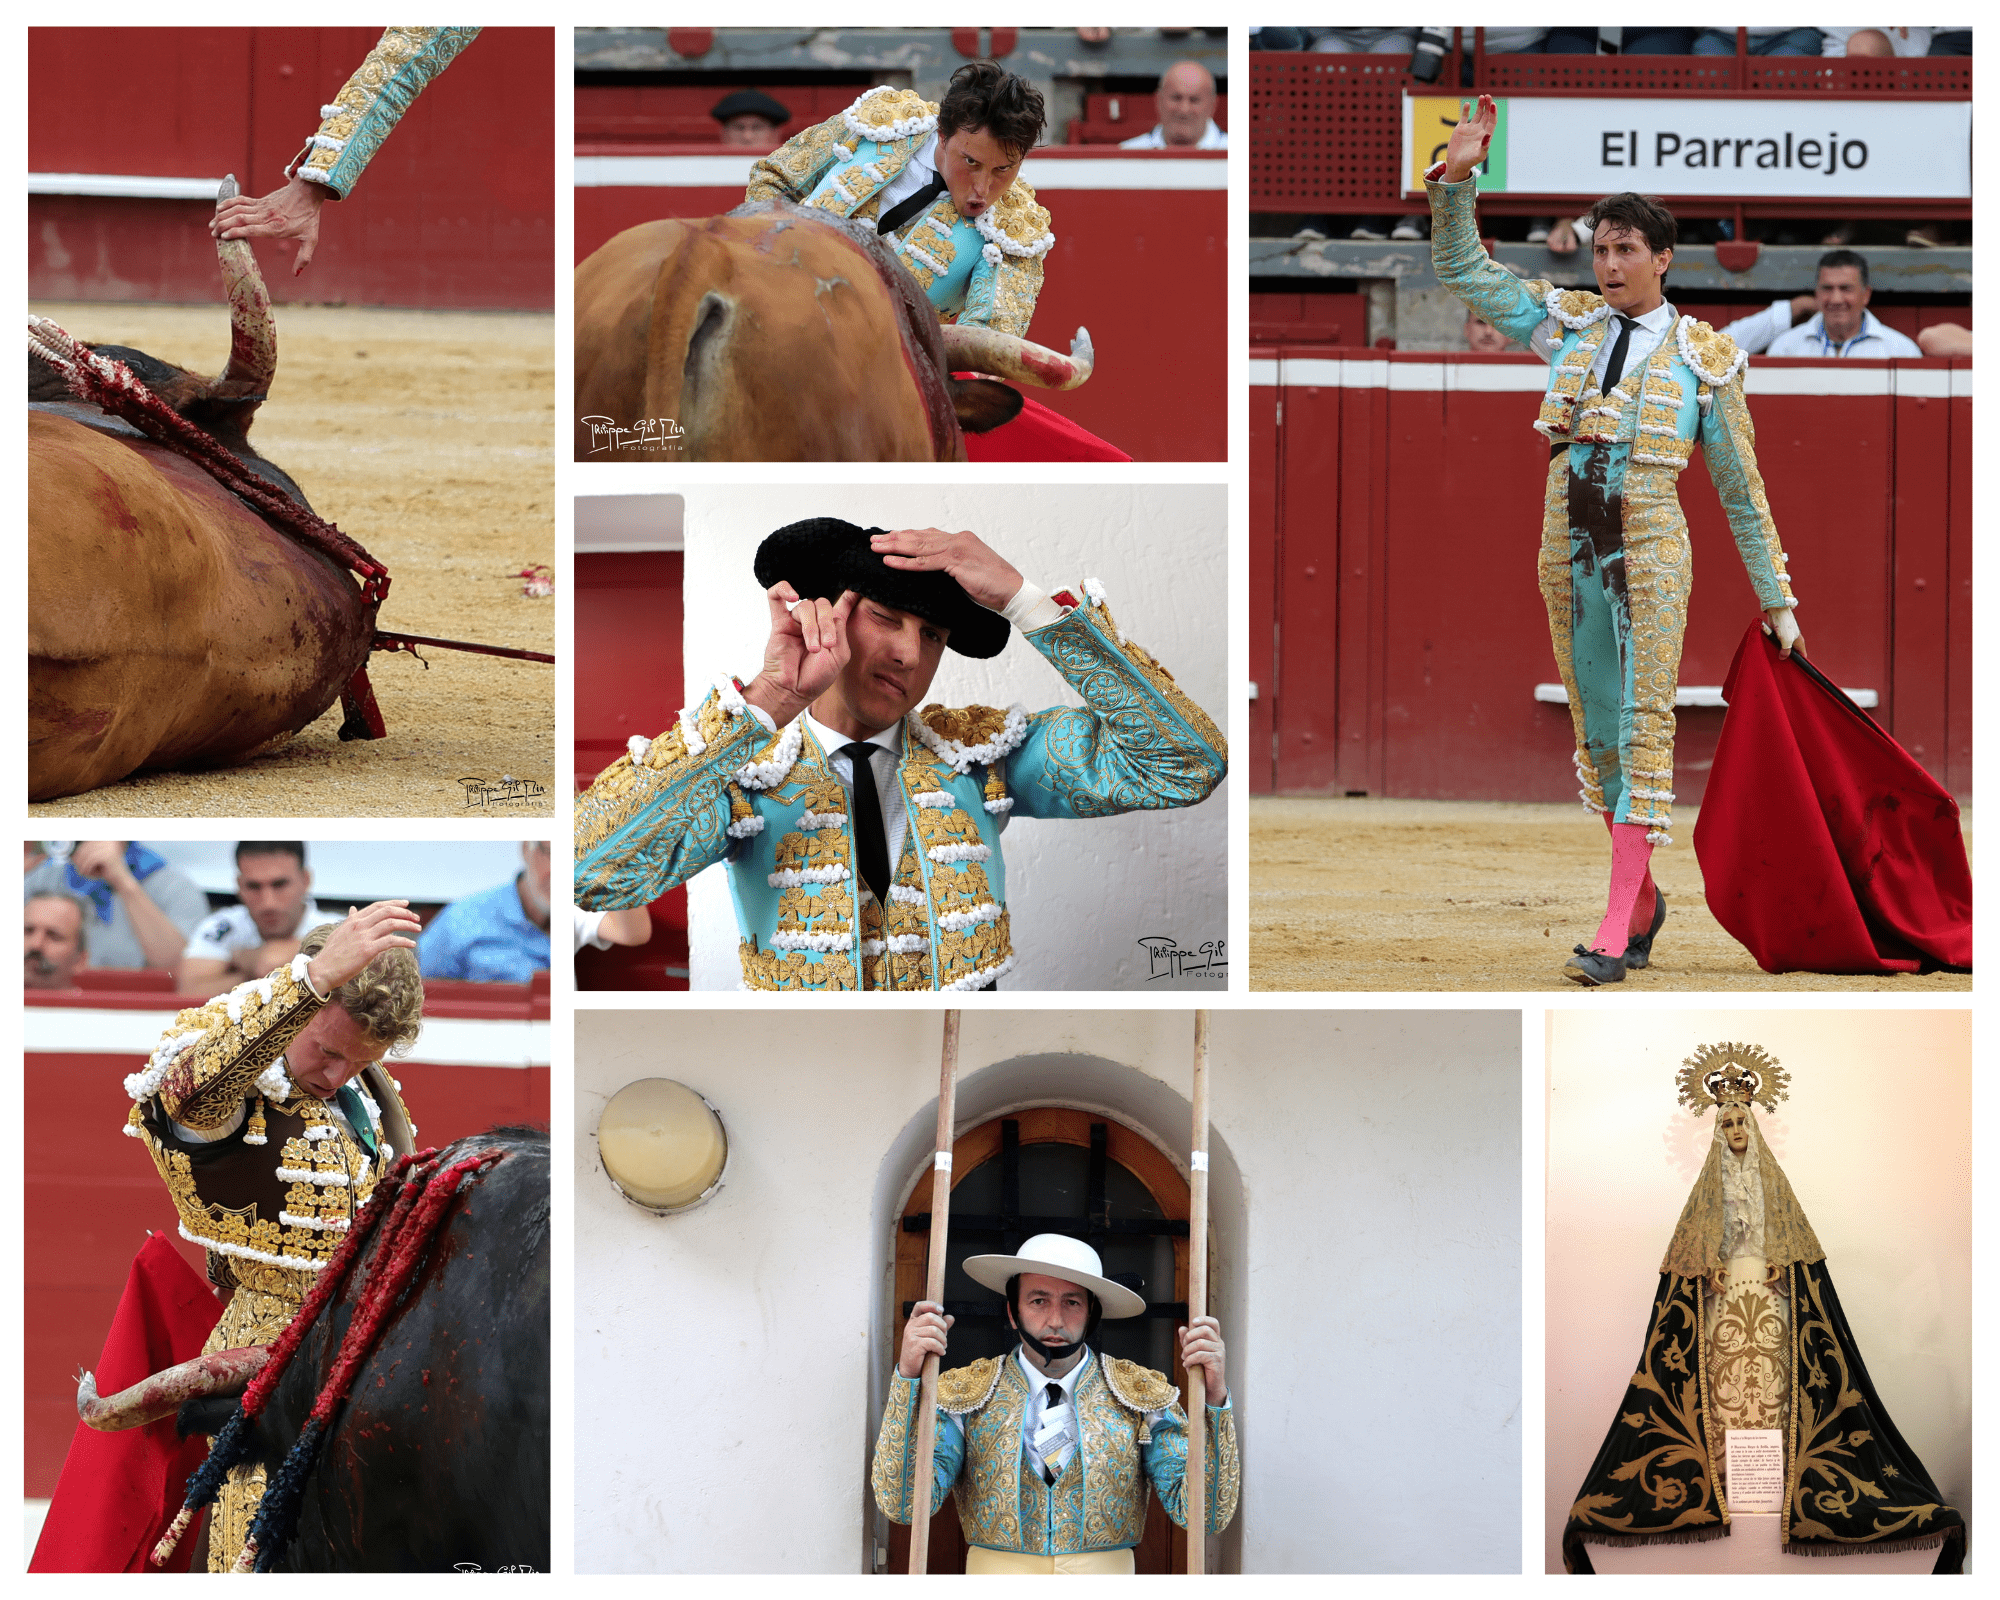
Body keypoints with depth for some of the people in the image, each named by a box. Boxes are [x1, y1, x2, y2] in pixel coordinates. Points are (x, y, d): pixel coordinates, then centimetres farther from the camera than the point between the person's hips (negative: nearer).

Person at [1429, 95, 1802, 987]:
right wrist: (1454, 180, -5)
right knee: (1596, 730, 9)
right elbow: (1463, 274, 10)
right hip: (1569, 553, 4)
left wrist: (1777, 600, 7)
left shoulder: (1705, 359, 3)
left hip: (1651, 555, -4)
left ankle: (1613, 931, -13)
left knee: (1643, 729, -9)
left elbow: (1741, 488, 7)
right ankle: (1642, 898, 25)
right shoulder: (1569, 326, 10)